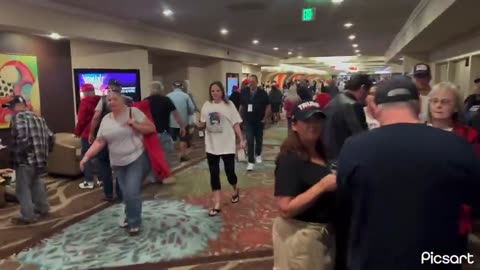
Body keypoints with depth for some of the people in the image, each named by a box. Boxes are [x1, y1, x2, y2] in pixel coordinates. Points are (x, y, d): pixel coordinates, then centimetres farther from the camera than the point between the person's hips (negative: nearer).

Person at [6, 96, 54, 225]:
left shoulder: (18, 117, -11)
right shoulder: (38, 118, 15)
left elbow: (21, 137, -27)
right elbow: (50, 136, 14)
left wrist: (17, 153, -14)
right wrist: (45, 152, 22)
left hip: (25, 159, -9)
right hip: (39, 158, 9)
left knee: (23, 189, 2)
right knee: (37, 184, 22)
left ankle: (27, 216, 8)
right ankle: (43, 209, 32)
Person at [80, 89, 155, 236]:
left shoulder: (133, 112, -6)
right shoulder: (106, 119, 6)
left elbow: (152, 128, -6)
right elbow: (99, 142, 5)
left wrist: (135, 125, -19)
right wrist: (86, 156, -6)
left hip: (137, 159, -5)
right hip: (118, 163, 5)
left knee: (132, 192, -11)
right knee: (126, 194, 12)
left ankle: (134, 222, 9)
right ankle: (131, 217, 35)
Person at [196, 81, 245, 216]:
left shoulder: (229, 105, -3)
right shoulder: (206, 105, 3)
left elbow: (235, 124, -2)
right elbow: (203, 124, 11)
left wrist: (241, 140, -8)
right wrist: (199, 125, -13)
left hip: (227, 145, -2)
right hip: (212, 146, 3)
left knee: (230, 171, 5)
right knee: (214, 174, 3)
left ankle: (235, 190, 39)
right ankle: (217, 204, 9)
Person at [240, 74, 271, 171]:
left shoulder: (262, 93, -7)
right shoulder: (244, 92, -3)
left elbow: (268, 106, -2)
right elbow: (241, 106, 8)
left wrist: (265, 118, -6)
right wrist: (241, 117, 5)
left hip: (259, 120, 0)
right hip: (248, 121, 0)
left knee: (259, 139, 15)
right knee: (250, 141, -7)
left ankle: (258, 154, 40)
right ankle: (251, 161, -5)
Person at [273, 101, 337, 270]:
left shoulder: (323, 153, 4)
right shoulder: (290, 160, -21)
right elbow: (285, 209, -28)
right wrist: (322, 186, -30)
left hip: (326, 231, 8)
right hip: (300, 235, -8)